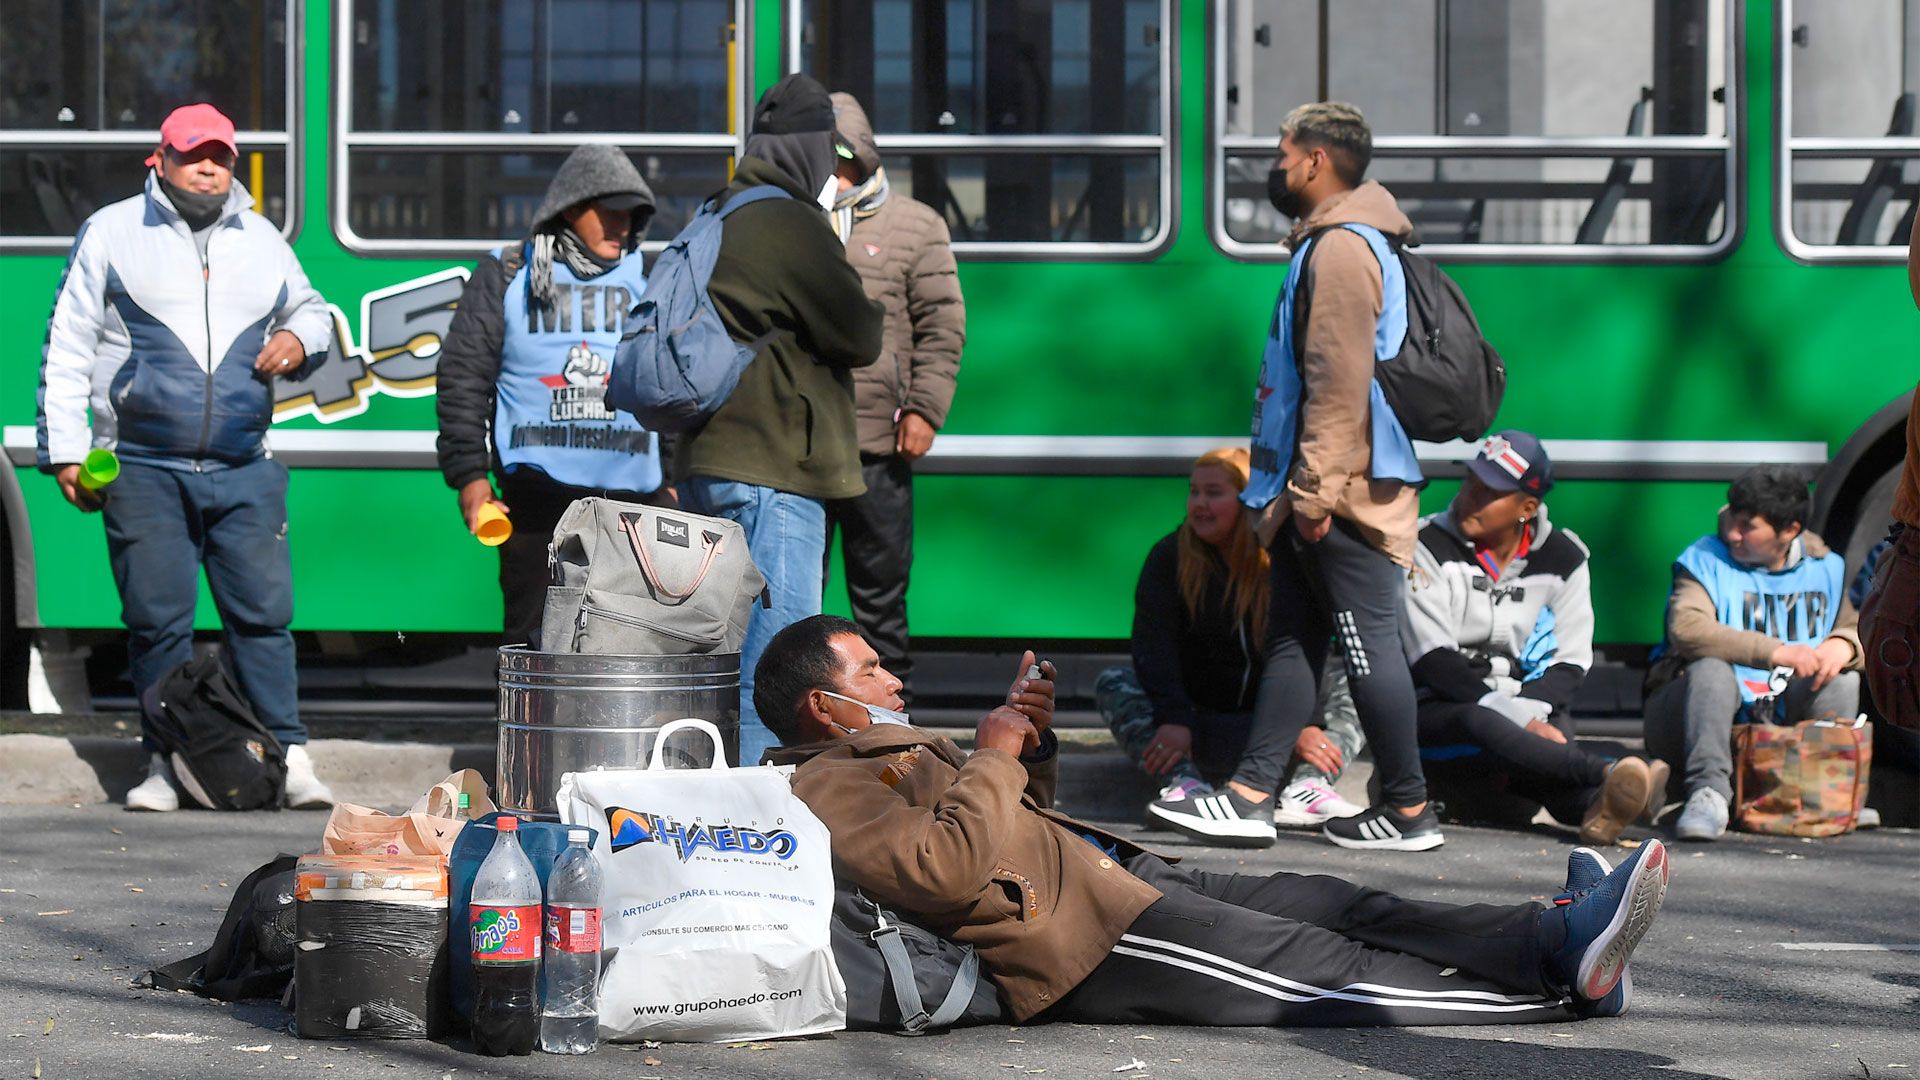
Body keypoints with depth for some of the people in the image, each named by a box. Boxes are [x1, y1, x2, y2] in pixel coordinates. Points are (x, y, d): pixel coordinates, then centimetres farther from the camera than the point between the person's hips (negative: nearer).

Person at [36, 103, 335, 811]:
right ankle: (166, 762, 7)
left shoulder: (262, 240, 14)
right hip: (142, 471, -2)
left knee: (263, 612, -3)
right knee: (157, 620, -1)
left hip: (243, 473, 2)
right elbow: (68, 348, 5)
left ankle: (289, 757, -1)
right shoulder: (110, 233, 5)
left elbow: (309, 308, 30)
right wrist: (66, 451, -1)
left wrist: (299, 338, 4)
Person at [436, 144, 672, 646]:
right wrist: (468, 473, -2)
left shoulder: (644, 281, 15)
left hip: (634, 493, 2)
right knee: (535, 638, 0)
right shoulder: (505, 276, 7)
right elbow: (463, 378, 6)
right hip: (537, 495, -2)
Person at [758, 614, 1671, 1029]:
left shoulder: (880, 755, 24)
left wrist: (1033, 742, 11)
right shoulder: (829, 787, -10)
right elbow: (945, 872, -27)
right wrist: (993, 757, -14)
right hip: (1085, 940, -11)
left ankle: (1555, 939, -6)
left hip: (1112, 878, 11)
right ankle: (1558, 982, -8)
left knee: (1332, 907, 0)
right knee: (1326, 971, -9)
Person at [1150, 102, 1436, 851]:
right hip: (1315, 490, 11)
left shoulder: (1341, 248, -15)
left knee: (1369, 644, -5)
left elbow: (1341, 380, -22)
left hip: (1343, 493, -11)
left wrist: (1317, 488, -23)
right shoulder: (1330, 243, 19)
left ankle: (1408, 811, 1)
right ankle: (1250, 798, 11)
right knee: (1291, 639, 9)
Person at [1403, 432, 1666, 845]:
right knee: (1477, 722, -39)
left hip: (1528, 705, 3)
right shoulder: (1430, 545, -2)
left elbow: (1570, 662, 3)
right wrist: (1516, 720, -22)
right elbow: (1433, 660, -11)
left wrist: (1528, 713, -20)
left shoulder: (1562, 559, 6)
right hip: (1440, 707, -3)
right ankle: (1609, 774, -62)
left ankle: (1595, 807, -67)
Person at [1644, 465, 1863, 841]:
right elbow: (1686, 630, -22)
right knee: (1712, 669, -34)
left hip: (1780, 722, 3)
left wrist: (1844, 645, -16)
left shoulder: (1826, 568, 10)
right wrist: (1777, 652, -33)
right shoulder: (1706, 559, -4)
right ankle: (1709, 792, -42)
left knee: (1844, 679, -20)